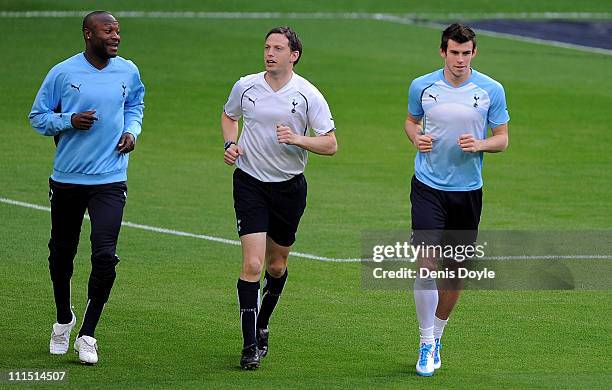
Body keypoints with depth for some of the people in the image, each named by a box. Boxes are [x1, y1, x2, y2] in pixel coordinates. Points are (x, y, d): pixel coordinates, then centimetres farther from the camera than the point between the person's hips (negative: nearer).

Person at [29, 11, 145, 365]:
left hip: (110, 180, 0)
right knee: (61, 253, 12)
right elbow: (38, 117, 1)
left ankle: (88, 335, 1)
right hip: (67, 178, 0)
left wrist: (132, 130, 2)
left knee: (105, 256, -13)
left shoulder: (128, 71, 2)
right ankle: (64, 319, 38)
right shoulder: (63, 73, -6)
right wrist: (69, 121, -16)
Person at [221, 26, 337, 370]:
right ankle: (251, 345, -11)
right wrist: (230, 144, 1)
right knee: (252, 264, -13)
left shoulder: (308, 95, -7)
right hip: (250, 183, -1)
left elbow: (331, 144, -6)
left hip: (290, 186, 1)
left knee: (276, 265, 12)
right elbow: (229, 115, 20)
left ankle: (262, 325, 37)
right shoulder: (245, 87, -2)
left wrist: (297, 139, -23)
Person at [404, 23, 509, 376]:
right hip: (428, 188, -1)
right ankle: (426, 343, -5)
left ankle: (436, 336, 28)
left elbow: (502, 138, 4)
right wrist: (416, 137, -6)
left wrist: (480, 144, -17)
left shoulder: (491, 90, -3)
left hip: (468, 191, 1)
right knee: (427, 265, -15)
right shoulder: (422, 86, -1)